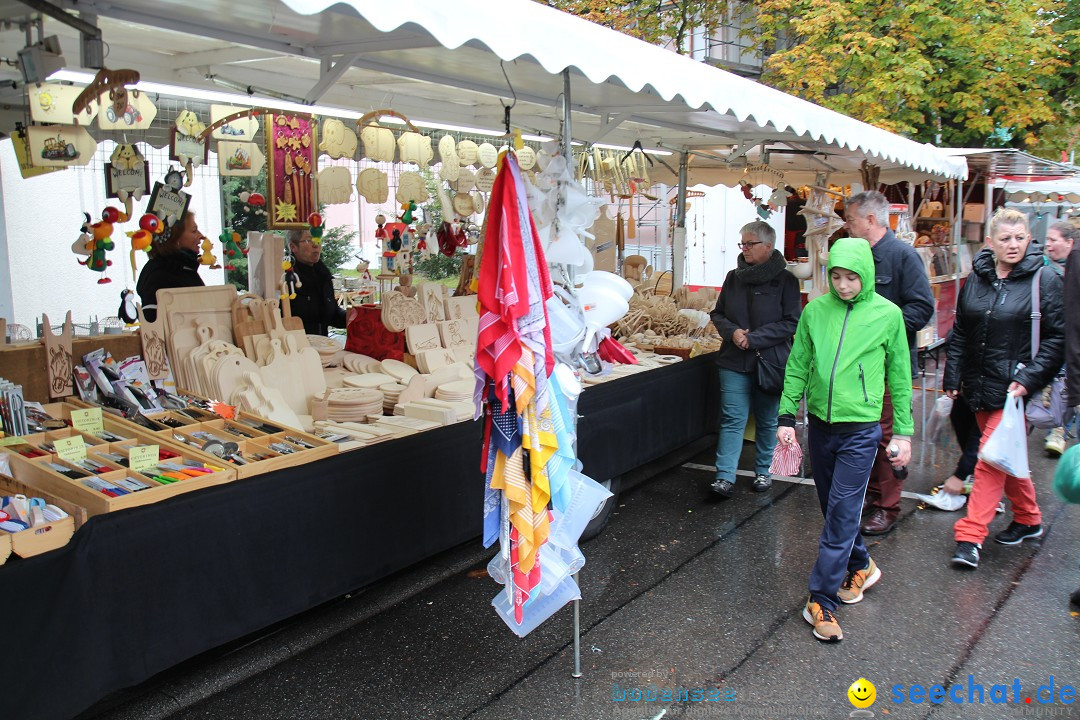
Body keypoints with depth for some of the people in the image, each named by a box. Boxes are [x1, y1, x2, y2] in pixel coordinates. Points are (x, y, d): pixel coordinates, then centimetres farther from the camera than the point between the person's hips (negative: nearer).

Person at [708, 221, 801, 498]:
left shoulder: (785, 280, -5)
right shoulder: (734, 278, 8)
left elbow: (792, 322, -10)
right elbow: (718, 313, 13)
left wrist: (753, 338, -16)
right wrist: (732, 332, -8)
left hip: (771, 362, -2)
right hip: (735, 361, 3)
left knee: (767, 420, 11)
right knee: (732, 419, -3)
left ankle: (762, 471, 27)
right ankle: (725, 476, -3)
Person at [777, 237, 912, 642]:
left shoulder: (888, 315, -4)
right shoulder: (815, 311, 1)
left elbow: (899, 377, 4)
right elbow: (797, 366, 7)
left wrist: (903, 432, 5)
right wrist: (787, 415, 2)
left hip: (861, 429, -3)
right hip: (820, 423, 4)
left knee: (842, 513, -5)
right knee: (833, 508, 16)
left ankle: (822, 599, 3)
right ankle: (860, 565, 39)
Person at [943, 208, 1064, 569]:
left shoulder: (1045, 280, -6)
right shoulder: (976, 278, 7)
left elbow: (1056, 338, -7)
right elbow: (959, 333, 12)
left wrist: (1029, 378, -16)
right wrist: (952, 377, 8)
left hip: (1013, 387, -5)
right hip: (978, 386, 5)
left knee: (991, 460, -8)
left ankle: (970, 536, -2)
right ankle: (1029, 519, 36)